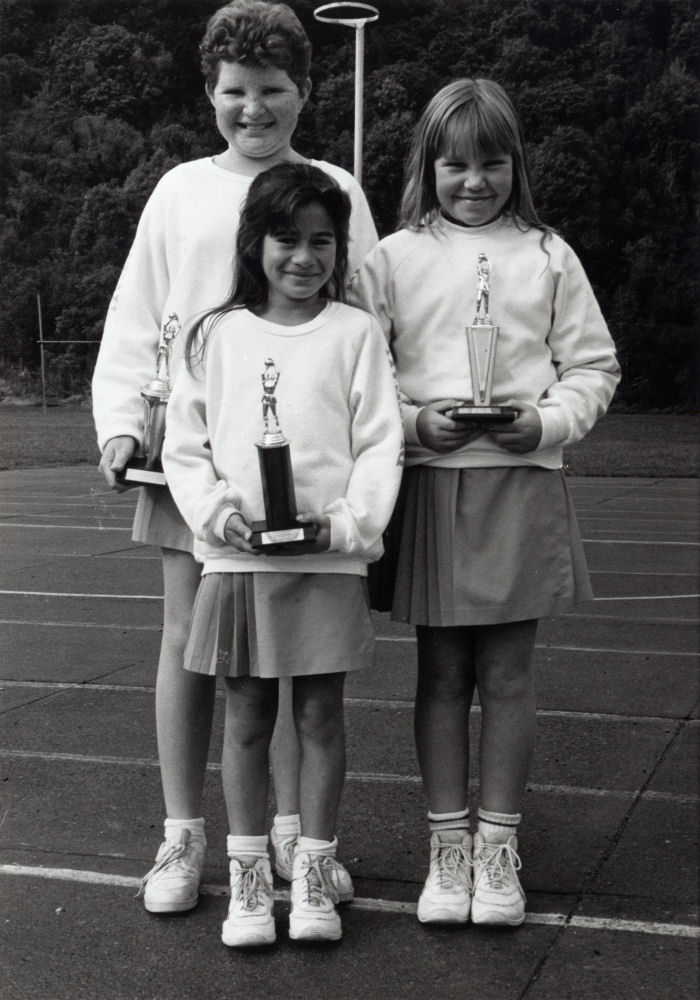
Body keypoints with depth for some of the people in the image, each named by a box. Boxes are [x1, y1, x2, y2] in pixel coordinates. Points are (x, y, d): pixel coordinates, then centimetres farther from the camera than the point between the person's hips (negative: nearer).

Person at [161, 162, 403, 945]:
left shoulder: (355, 332, 2)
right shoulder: (218, 334, 6)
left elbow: (380, 444, -2)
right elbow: (184, 445, 5)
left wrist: (345, 524, -15)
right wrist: (216, 510, -11)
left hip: (329, 558, -1)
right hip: (235, 557, 1)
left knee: (320, 715, 6)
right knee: (246, 716, 8)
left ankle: (314, 872, 19)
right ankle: (248, 876, 19)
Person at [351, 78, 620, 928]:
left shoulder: (546, 256, 7)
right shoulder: (394, 258, 5)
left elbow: (593, 365, 8)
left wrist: (546, 419, -9)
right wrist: (416, 421, -12)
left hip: (522, 481, 0)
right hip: (429, 478, 0)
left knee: (507, 674, 5)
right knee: (441, 674, 7)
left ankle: (498, 846, 17)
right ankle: (447, 845, 18)